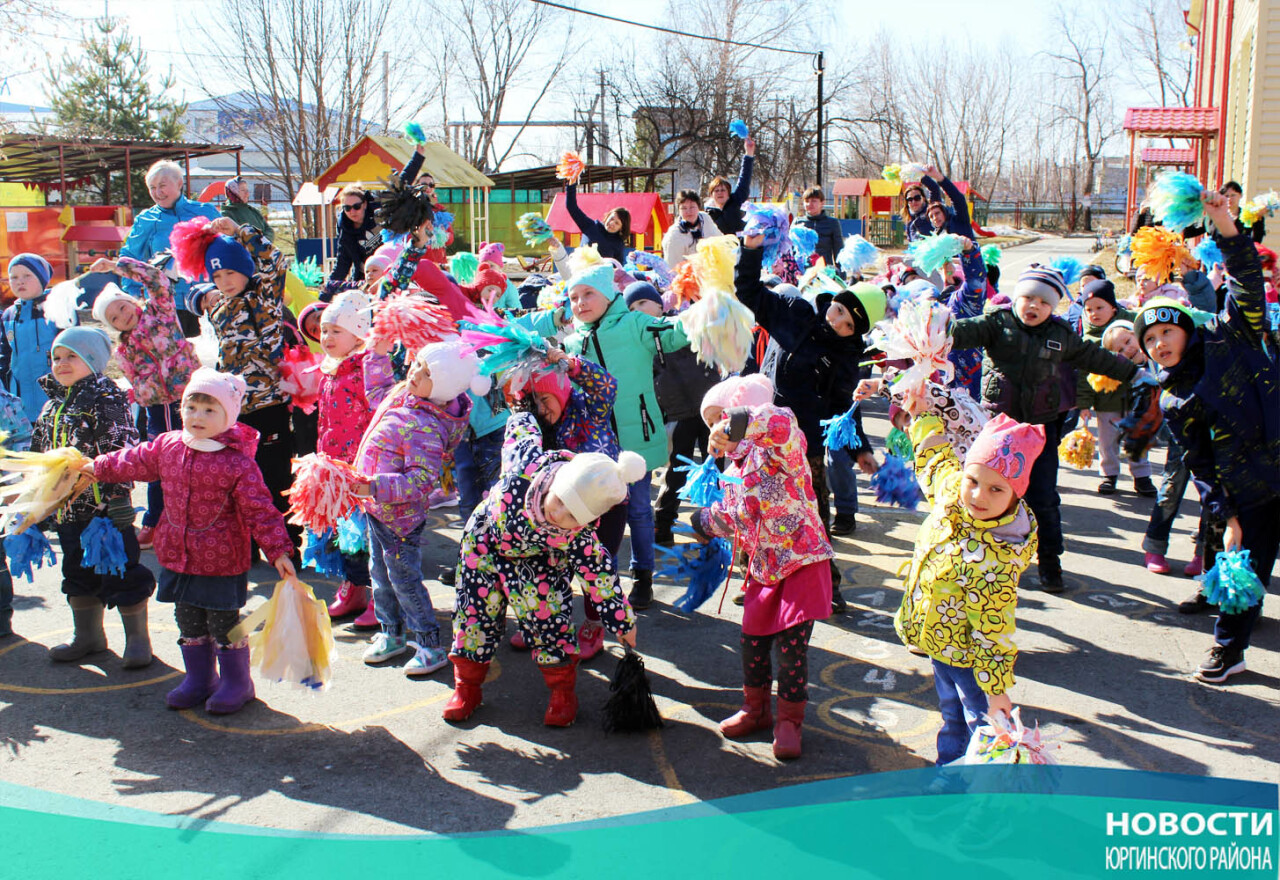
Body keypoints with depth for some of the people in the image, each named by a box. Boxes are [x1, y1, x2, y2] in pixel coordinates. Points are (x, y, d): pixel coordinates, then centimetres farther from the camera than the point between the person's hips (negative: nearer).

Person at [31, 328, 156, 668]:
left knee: (120, 571, 0)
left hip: (105, 508, -8)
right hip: (67, 509, 8)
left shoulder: (107, 398, -11)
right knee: (78, 573, 18)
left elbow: (123, 451, -16)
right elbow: (40, 457, 21)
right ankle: (88, 635, 32)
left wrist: (119, 496, -20)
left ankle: (137, 637, 12)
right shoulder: (52, 406, 13)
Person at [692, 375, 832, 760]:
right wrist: (705, 522, 7)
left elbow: (784, 422, -38)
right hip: (764, 567, 7)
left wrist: (734, 425, -37)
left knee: (791, 644, -6)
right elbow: (730, 519, 18)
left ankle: (789, 720, 12)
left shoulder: (777, 450, -15)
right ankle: (756, 709, 31)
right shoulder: (733, 471, 9)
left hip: (803, 560, -7)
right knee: (753, 640, 11)